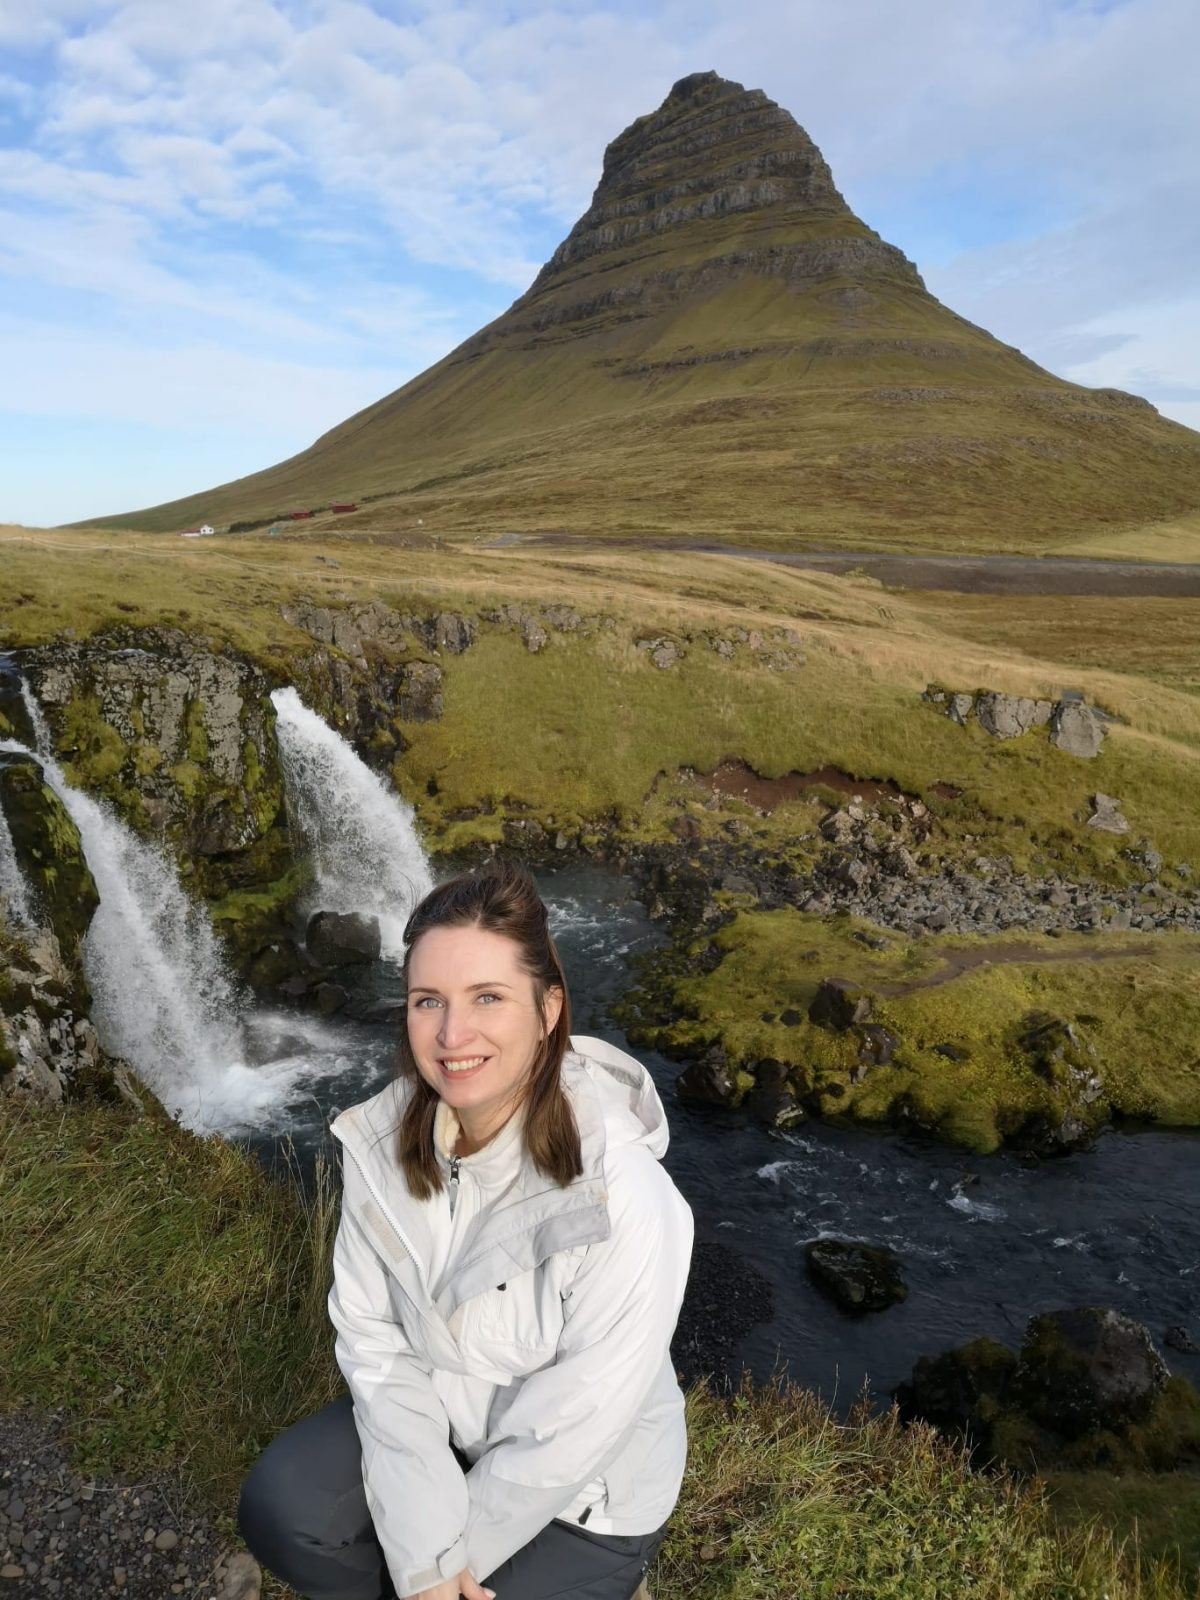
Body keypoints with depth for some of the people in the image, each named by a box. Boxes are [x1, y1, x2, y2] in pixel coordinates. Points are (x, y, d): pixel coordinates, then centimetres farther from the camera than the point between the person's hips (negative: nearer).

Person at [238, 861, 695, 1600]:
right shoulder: (382, 1139, -19)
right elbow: (374, 1338, -12)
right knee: (280, 1507, -16)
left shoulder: (624, 1199, -34)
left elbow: (576, 1431, -24)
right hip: (438, 1424, 4)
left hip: (586, 1489, -3)